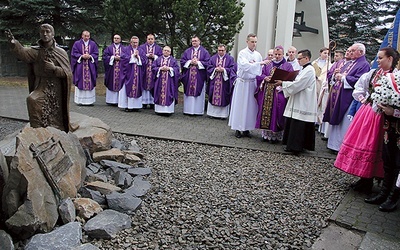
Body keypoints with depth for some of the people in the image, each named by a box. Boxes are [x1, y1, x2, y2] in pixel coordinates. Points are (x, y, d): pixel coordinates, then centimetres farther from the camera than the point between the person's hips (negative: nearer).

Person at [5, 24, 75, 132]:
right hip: (41, 87, 1)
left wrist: (54, 69, -20)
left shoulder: (61, 52, 0)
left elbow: (68, 73, -4)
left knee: (57, 118, 4)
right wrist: (14, 43, -41)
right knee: (32, 100, -27)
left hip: (56, 90, 0)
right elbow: (23, 52, -21)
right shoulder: (35, 51, 0)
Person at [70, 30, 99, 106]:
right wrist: (82, 56, -13)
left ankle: (90, 100, 9)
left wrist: (90, 56, -12)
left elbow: (96, 54, 5)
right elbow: (74, 53, 1)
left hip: (90, 67, 1)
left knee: (90, 83, 2)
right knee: (80, 83, -1)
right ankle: (80, 100, 6)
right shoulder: (77, 44, 5)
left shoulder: (93, 44, 9)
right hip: (80, 66, -1)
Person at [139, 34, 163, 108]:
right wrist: (146, 55, -9)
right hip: (144, 69, 0)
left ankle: (152, 102, 1)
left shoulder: (158, 48, 13)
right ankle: (144, 102, 0)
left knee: (153, 85, -2)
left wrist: (154, 56, -9)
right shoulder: (142, 47, 12)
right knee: (144, 85, -3)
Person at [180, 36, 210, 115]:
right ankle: (188, 110, 9)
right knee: (188, 93, 3)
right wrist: (190, 62, -9)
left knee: (198, 92, 0)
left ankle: (198, 111, 5)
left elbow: (207, 62, -3)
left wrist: (198, 63, -12)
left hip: (199, 77, -2)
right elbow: (182, 61, 7)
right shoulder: (187, 51, 11)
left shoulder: (204, 52, 5)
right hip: (188, 76, 2)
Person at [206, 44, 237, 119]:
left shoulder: (230, 59, 3)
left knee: (224, 98, 0)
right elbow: (209, 68, 6)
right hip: (214, 82, 2)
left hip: (225, 82, -2)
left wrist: (224, 70, -15)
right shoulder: (213, 58, 10)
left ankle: (223, 114, 6)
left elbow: (233, 69, -5)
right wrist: (215, 69, -11)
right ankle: (213, 113, 13)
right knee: (213, 97, 4)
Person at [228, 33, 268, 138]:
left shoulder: (258, 55, 9)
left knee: (250, 106, 6)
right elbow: (245, 66, -19)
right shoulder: (242, 53, -4)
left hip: (253, 83, 4)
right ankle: (238, 128, 8)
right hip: (242, 83, -4)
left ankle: (246, 128, 14)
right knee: (240, 105, 0)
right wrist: (258, 63, -26)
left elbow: (261, 69, 9)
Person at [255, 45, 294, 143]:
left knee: (276, 114, -2)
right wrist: (265, 78, -10)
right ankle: (266, 134, 15)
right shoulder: (268, 64, 15)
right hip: (266, 93, 3)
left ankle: (276, 136, 7)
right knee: (265, 112, 4)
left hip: (279, 93, -3)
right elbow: (261, 75, 12)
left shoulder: (288, 66, 5)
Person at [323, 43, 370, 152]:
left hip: (347, 98, -9)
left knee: (344, 123, -5)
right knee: (336, 121, 11)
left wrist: (343, 77, -13)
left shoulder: (364, 65, -6)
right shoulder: (348, 63, 21)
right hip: (337, 95, 9)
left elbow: (358, 80, -18)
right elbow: (339, 75, 25)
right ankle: (335, 144, 20)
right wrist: (337, 76, 2)